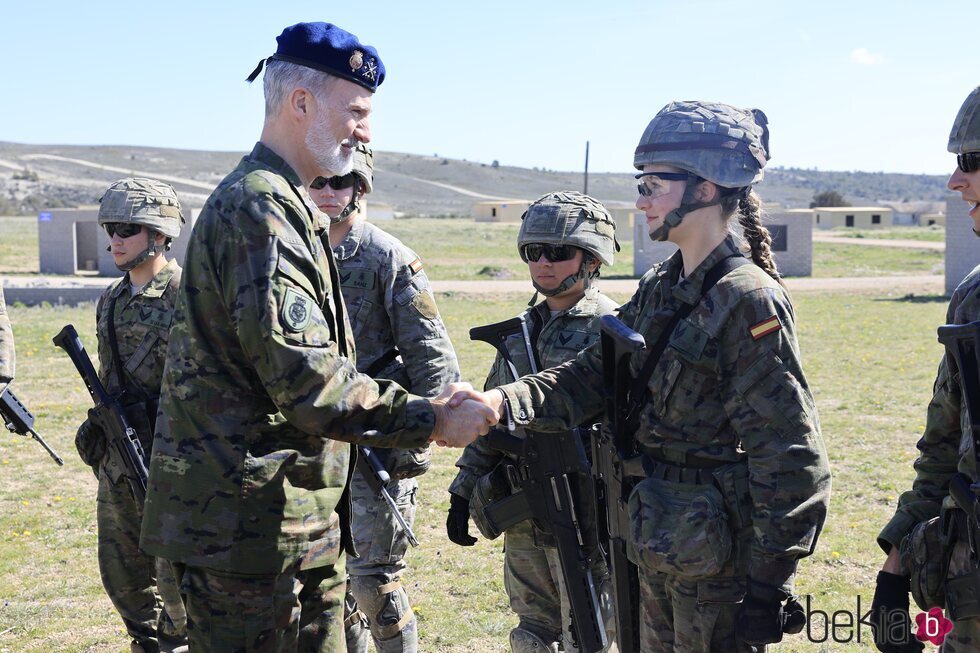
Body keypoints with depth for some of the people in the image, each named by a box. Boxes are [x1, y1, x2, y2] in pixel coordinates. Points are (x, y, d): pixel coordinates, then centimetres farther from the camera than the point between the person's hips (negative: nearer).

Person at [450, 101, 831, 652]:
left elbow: (789, 460, -19)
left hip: (720, 562, -8)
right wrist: (502, 402, -11)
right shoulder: (659, 290, 8)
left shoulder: (750, 301, -18)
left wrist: (770, 585, -18)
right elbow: (592, 378, 6)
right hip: (660, 553, 8)